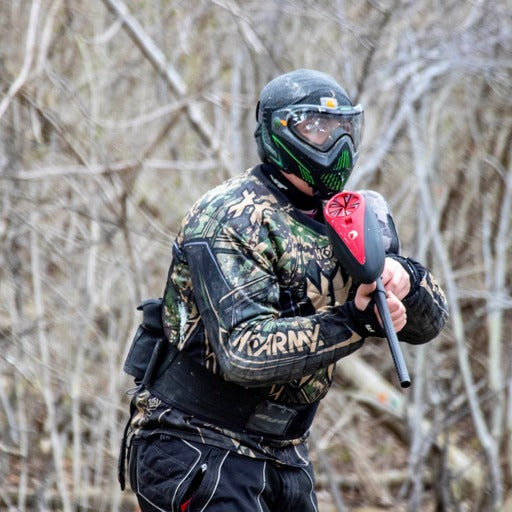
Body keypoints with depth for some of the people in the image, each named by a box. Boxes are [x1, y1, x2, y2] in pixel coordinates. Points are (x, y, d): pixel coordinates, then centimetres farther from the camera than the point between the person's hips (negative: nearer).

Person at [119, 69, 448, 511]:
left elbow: (428, 322, 9)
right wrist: (355, 322, -27)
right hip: (197, 454, -8)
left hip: (283, 456, 8)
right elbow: (245, 353, -27)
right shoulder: (232, 220, -16)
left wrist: (406, 279, -13)